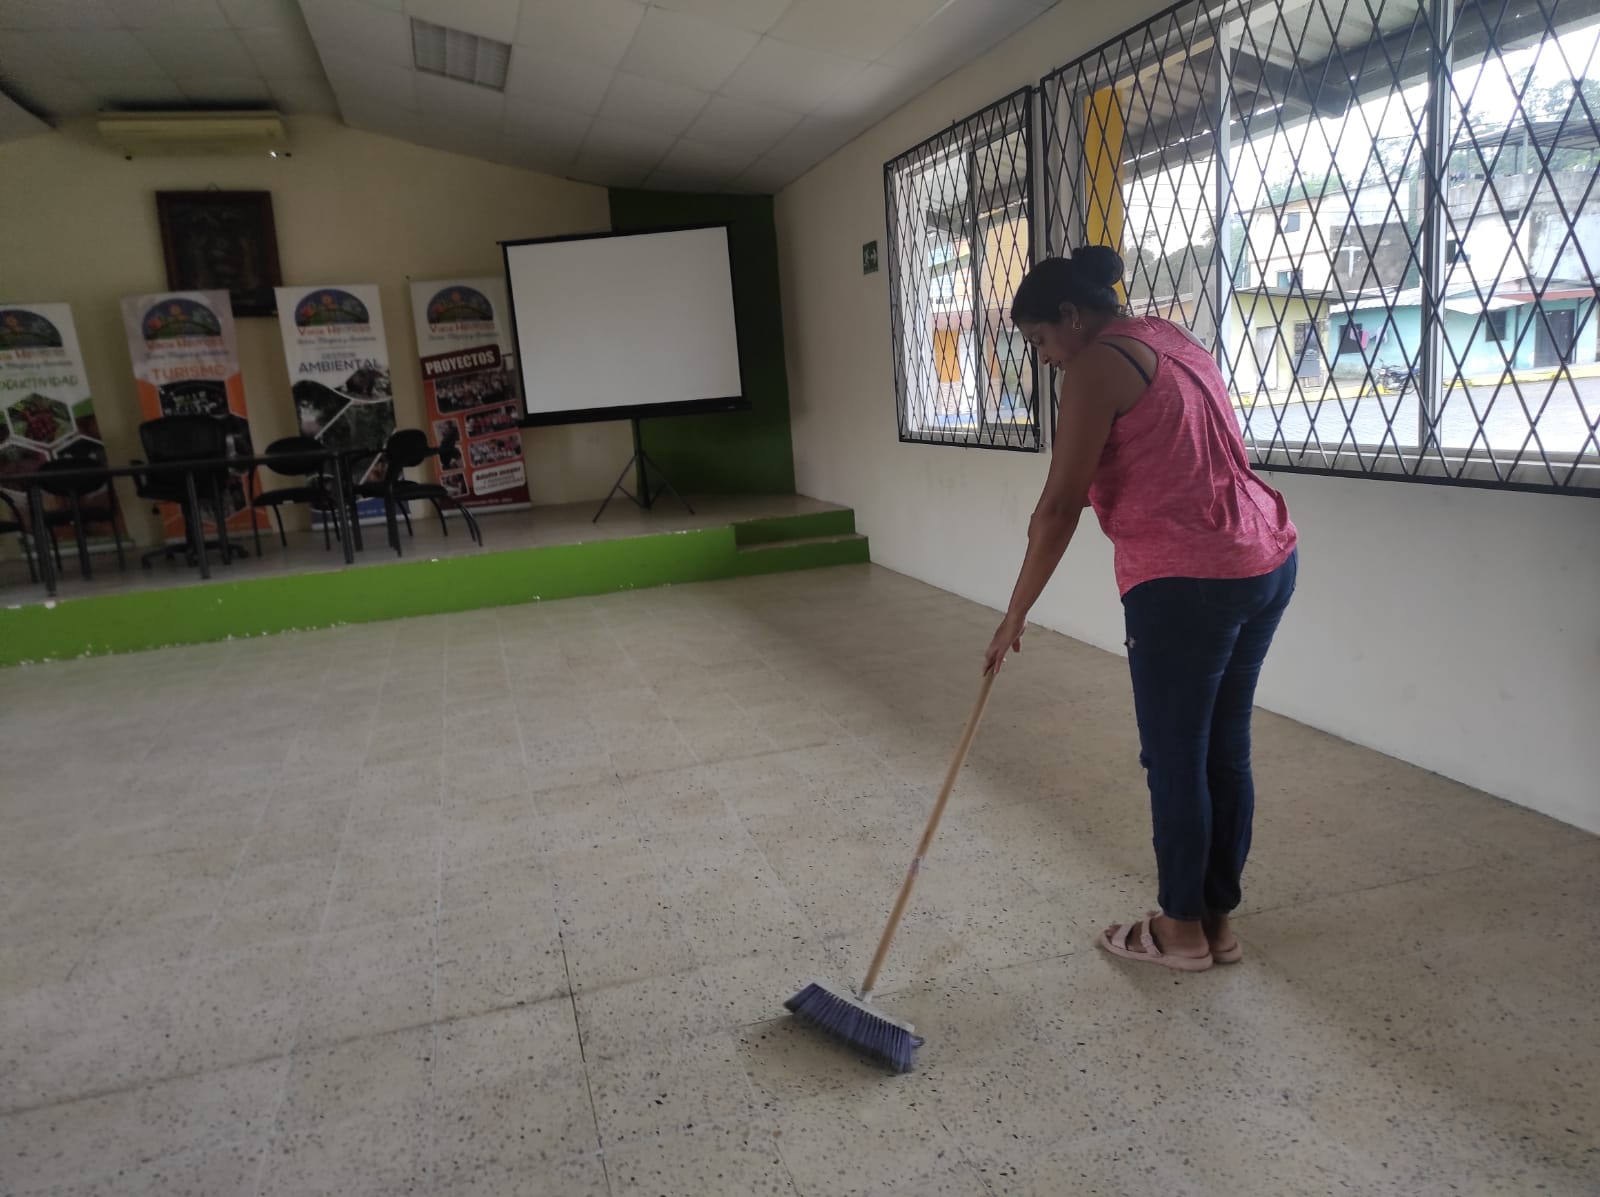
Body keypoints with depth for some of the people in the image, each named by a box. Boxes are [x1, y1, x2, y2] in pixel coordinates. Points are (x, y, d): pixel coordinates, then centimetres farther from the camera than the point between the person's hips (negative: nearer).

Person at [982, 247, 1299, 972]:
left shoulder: (1096, 367, -10)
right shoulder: (1173, 339, 17)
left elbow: (1060, 506, -13)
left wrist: (1015, 616, -6)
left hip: (1188, 580, -9)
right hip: (1268, 559, 9)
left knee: (1174, 759, 6)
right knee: (1226, 749, 16)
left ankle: (1182, 930, 22)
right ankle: (1218, 920, 29)